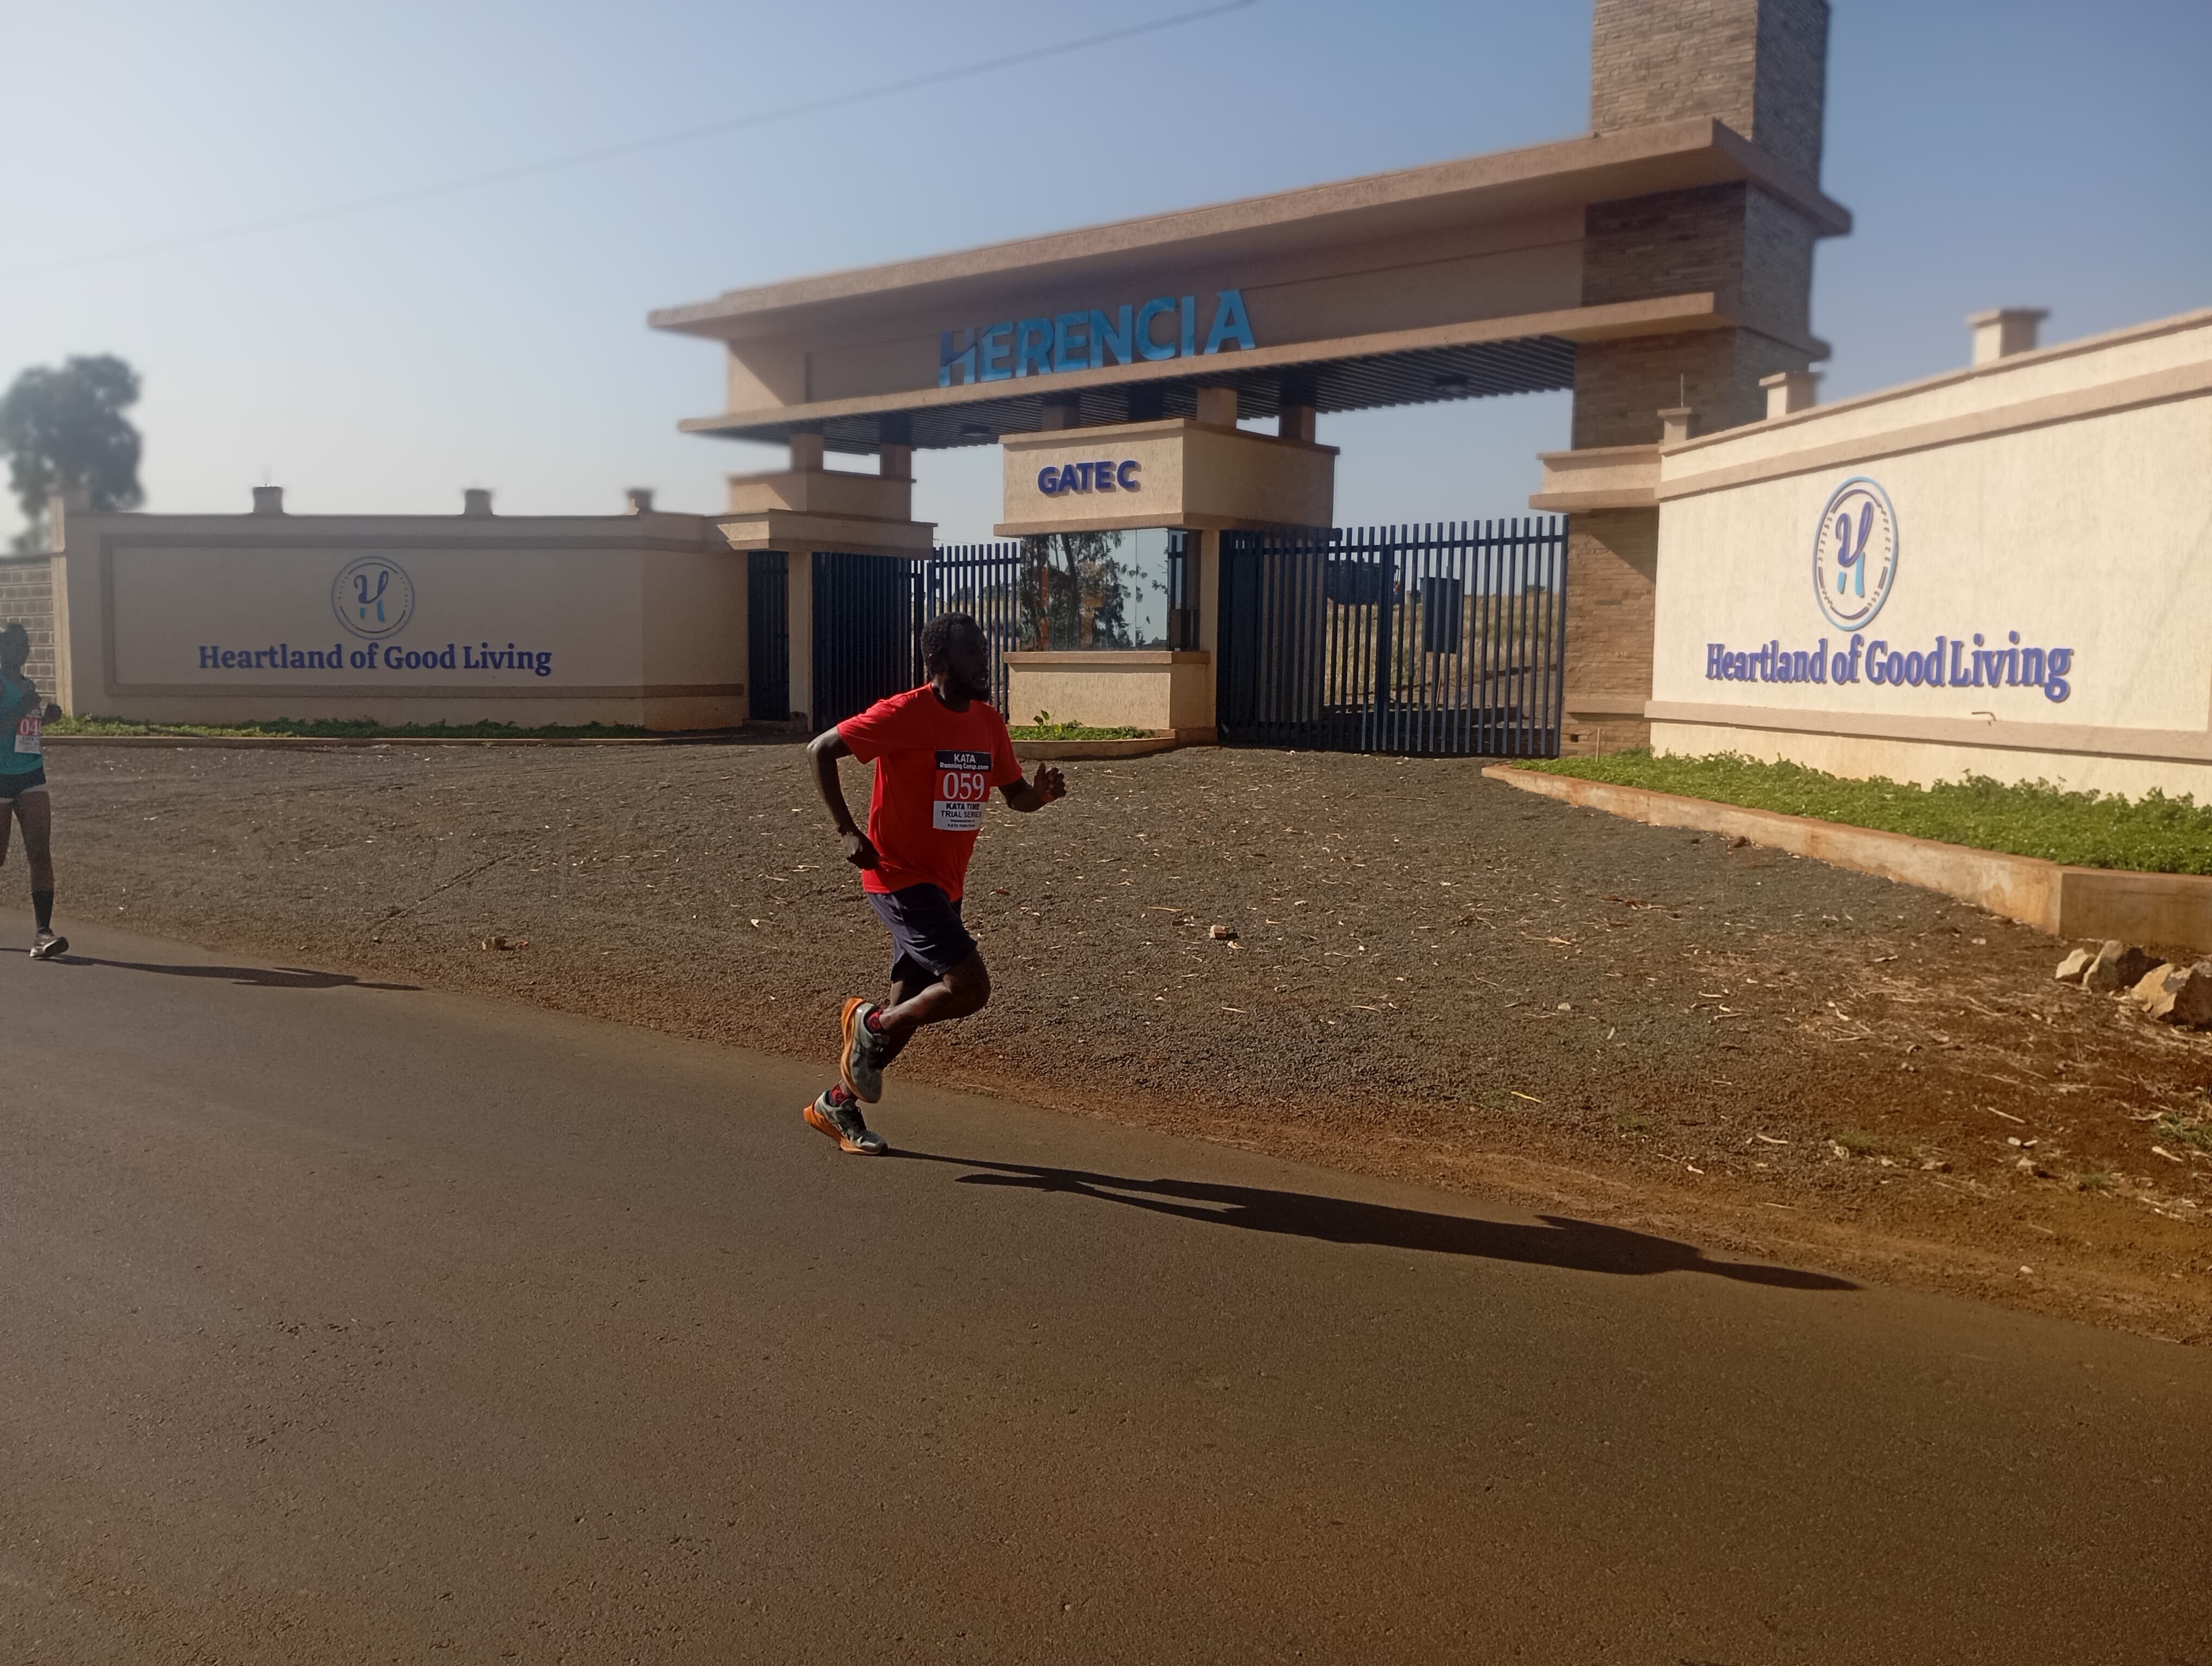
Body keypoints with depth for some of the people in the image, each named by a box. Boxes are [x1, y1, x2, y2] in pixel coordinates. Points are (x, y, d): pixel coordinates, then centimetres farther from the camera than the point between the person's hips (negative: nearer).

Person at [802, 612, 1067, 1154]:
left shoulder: (988, 722, 6)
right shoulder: (904, 714, -15)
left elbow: (1015, 794, 15)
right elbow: (820, 750, -10)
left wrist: (1041, 793, -9)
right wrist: (848, 832, -15)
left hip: (945, 885, 8)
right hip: (900, 879, -8)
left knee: (910, 1007, 13)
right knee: (971, 987, -17)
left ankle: (838, 1102, 30)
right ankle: (870, 1022, 7)